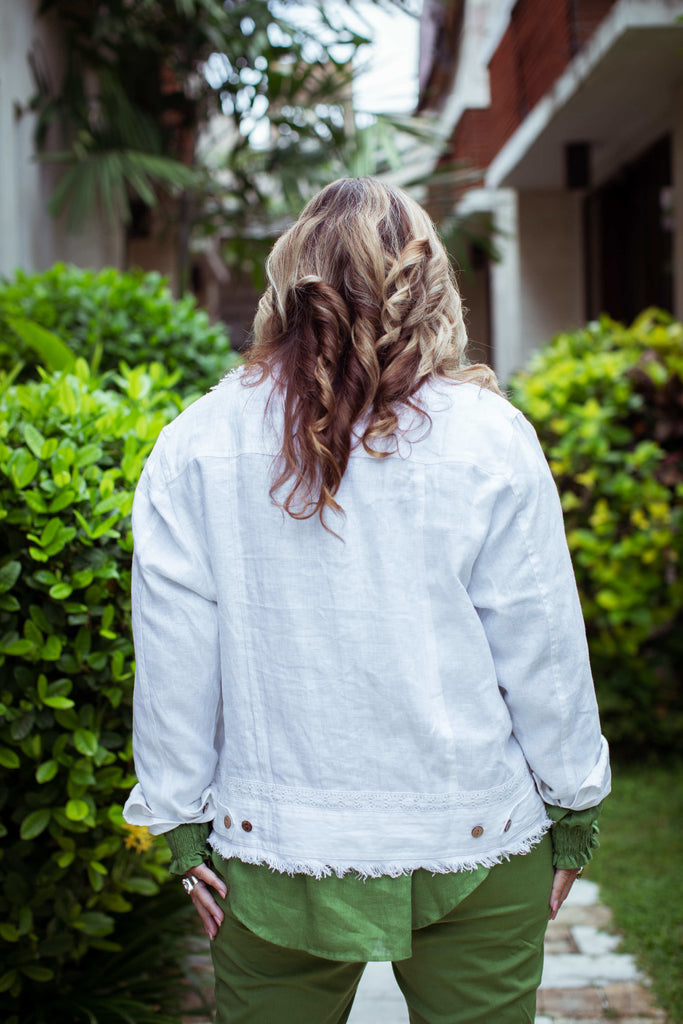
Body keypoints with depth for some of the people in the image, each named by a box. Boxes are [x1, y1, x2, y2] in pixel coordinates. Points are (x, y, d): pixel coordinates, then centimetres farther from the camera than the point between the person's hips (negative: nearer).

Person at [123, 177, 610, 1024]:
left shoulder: (194, 447, -5)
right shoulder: (489, 439, -9)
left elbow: (173, 659, -3)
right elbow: (543, 652, -4)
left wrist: (180, 824, 7)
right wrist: (573, 812, 8)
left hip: (271, 851, 1)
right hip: (476, 842, 0)